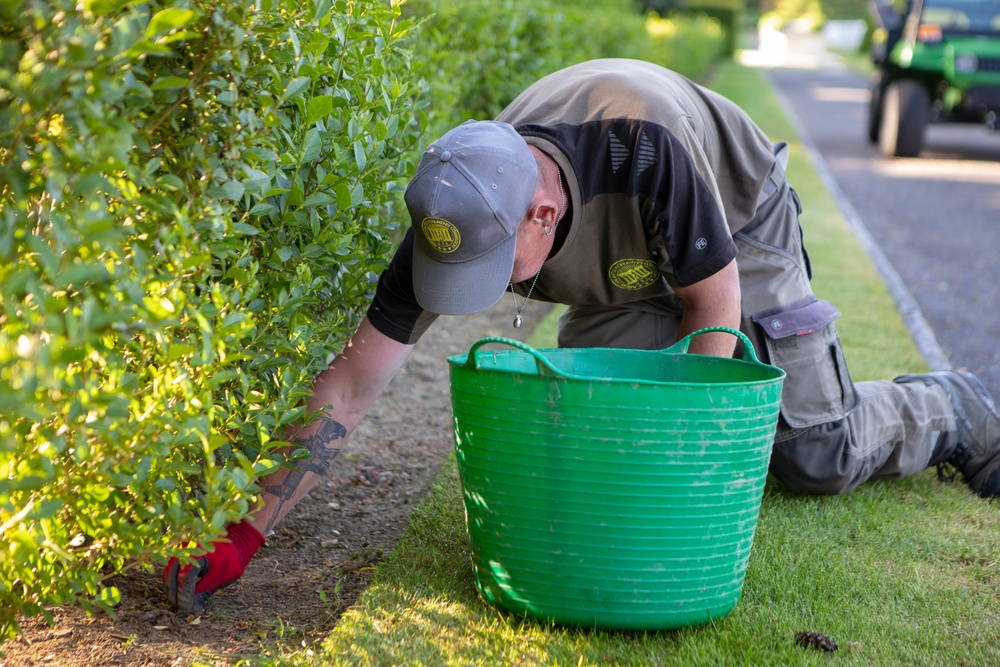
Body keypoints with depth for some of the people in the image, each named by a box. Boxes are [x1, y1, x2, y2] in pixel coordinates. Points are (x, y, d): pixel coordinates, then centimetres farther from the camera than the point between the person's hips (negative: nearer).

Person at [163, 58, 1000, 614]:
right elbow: (349, 387, -28)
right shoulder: (461, 214, -33)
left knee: (822, 455, -2)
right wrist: (246, 535, -32)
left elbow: (716, 300, -27)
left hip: (740, 234, -4)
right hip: (633, 278, 4)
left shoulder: (644, 148, -46)